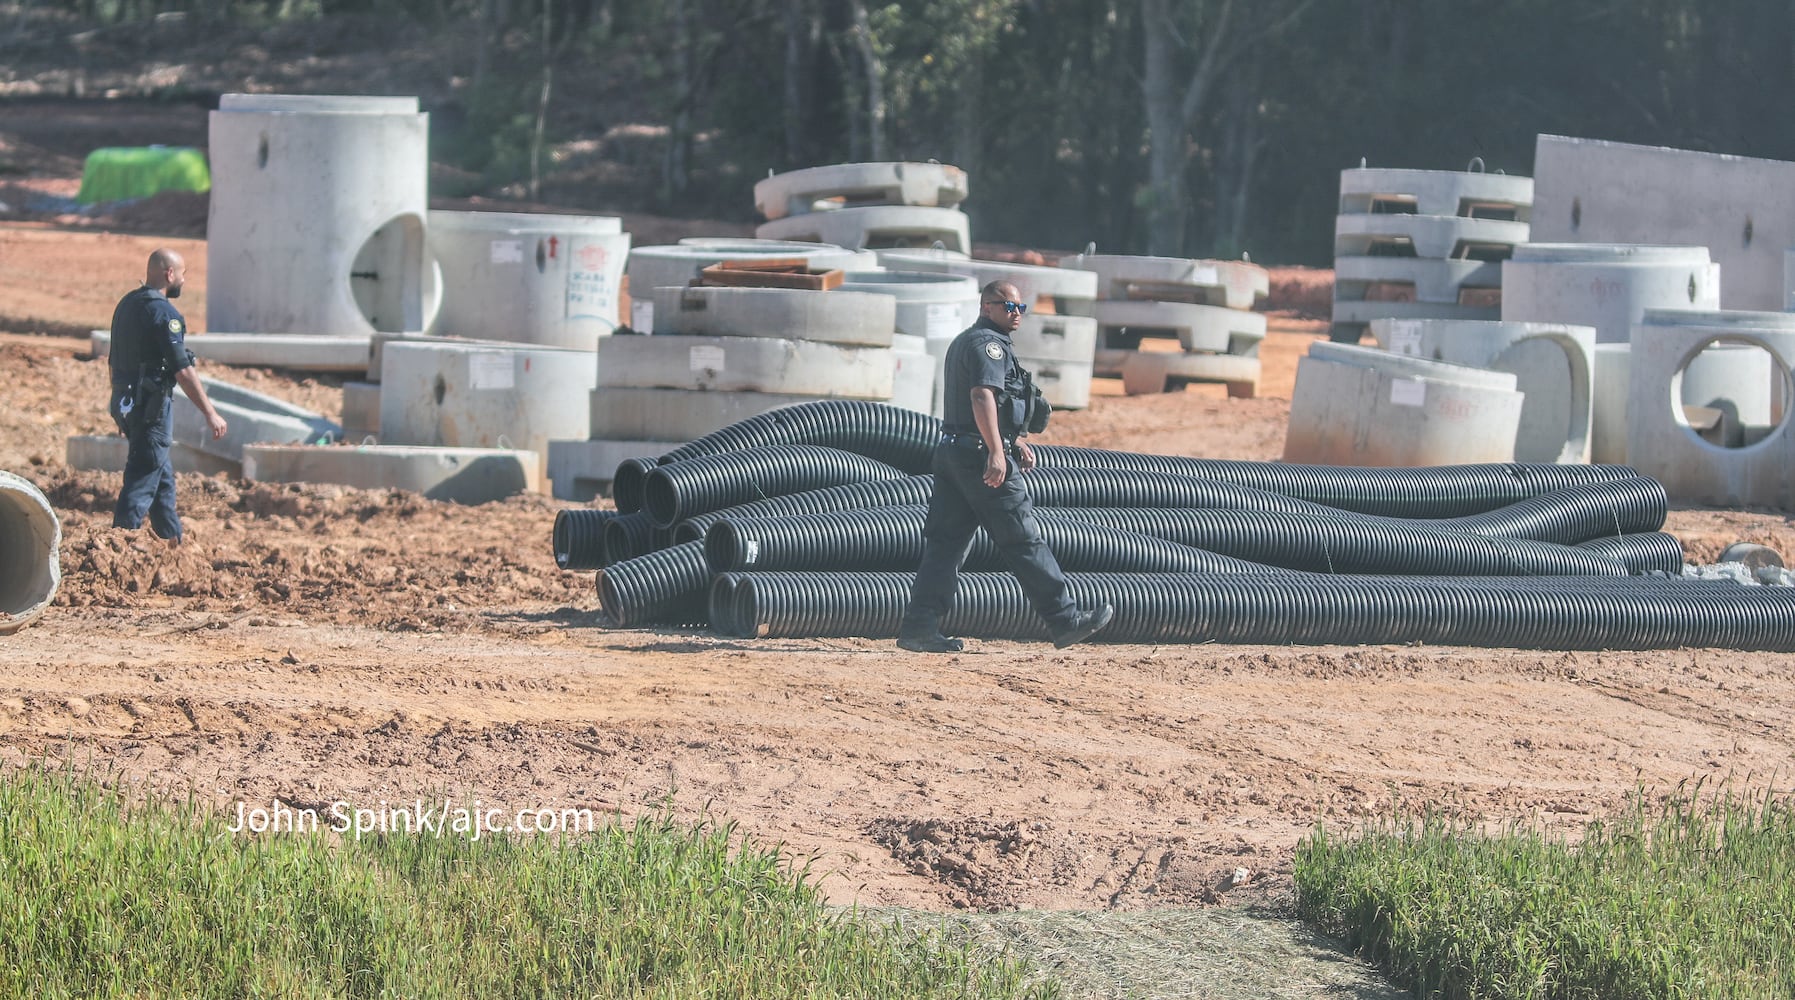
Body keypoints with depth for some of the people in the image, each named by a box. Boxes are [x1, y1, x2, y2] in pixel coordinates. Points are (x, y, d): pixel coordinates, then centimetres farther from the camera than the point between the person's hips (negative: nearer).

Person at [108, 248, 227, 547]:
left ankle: (174, 541, 26)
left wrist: (119, 406, 27)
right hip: (152, 406, -9)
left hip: (125, 401, 9)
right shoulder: (163, 312, -16)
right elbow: (183, 370, -20)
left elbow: (115, 360, 18)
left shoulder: (126, 305, 11)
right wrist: (210, 414, -17)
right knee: (142, 480, -6)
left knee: (163, 477, 19)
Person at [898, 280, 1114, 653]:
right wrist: (997, 452, -31)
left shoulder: (963, 343, 23)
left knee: (945, 542, 5)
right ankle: (1065, 621, 2)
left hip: (953, 454, 10)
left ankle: (919, 626, -1)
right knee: (1023, 540, -4)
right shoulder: (987, 344, -11)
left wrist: (1017, 440, 37)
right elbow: (983, 396, -25)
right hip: (980, 455, -10)